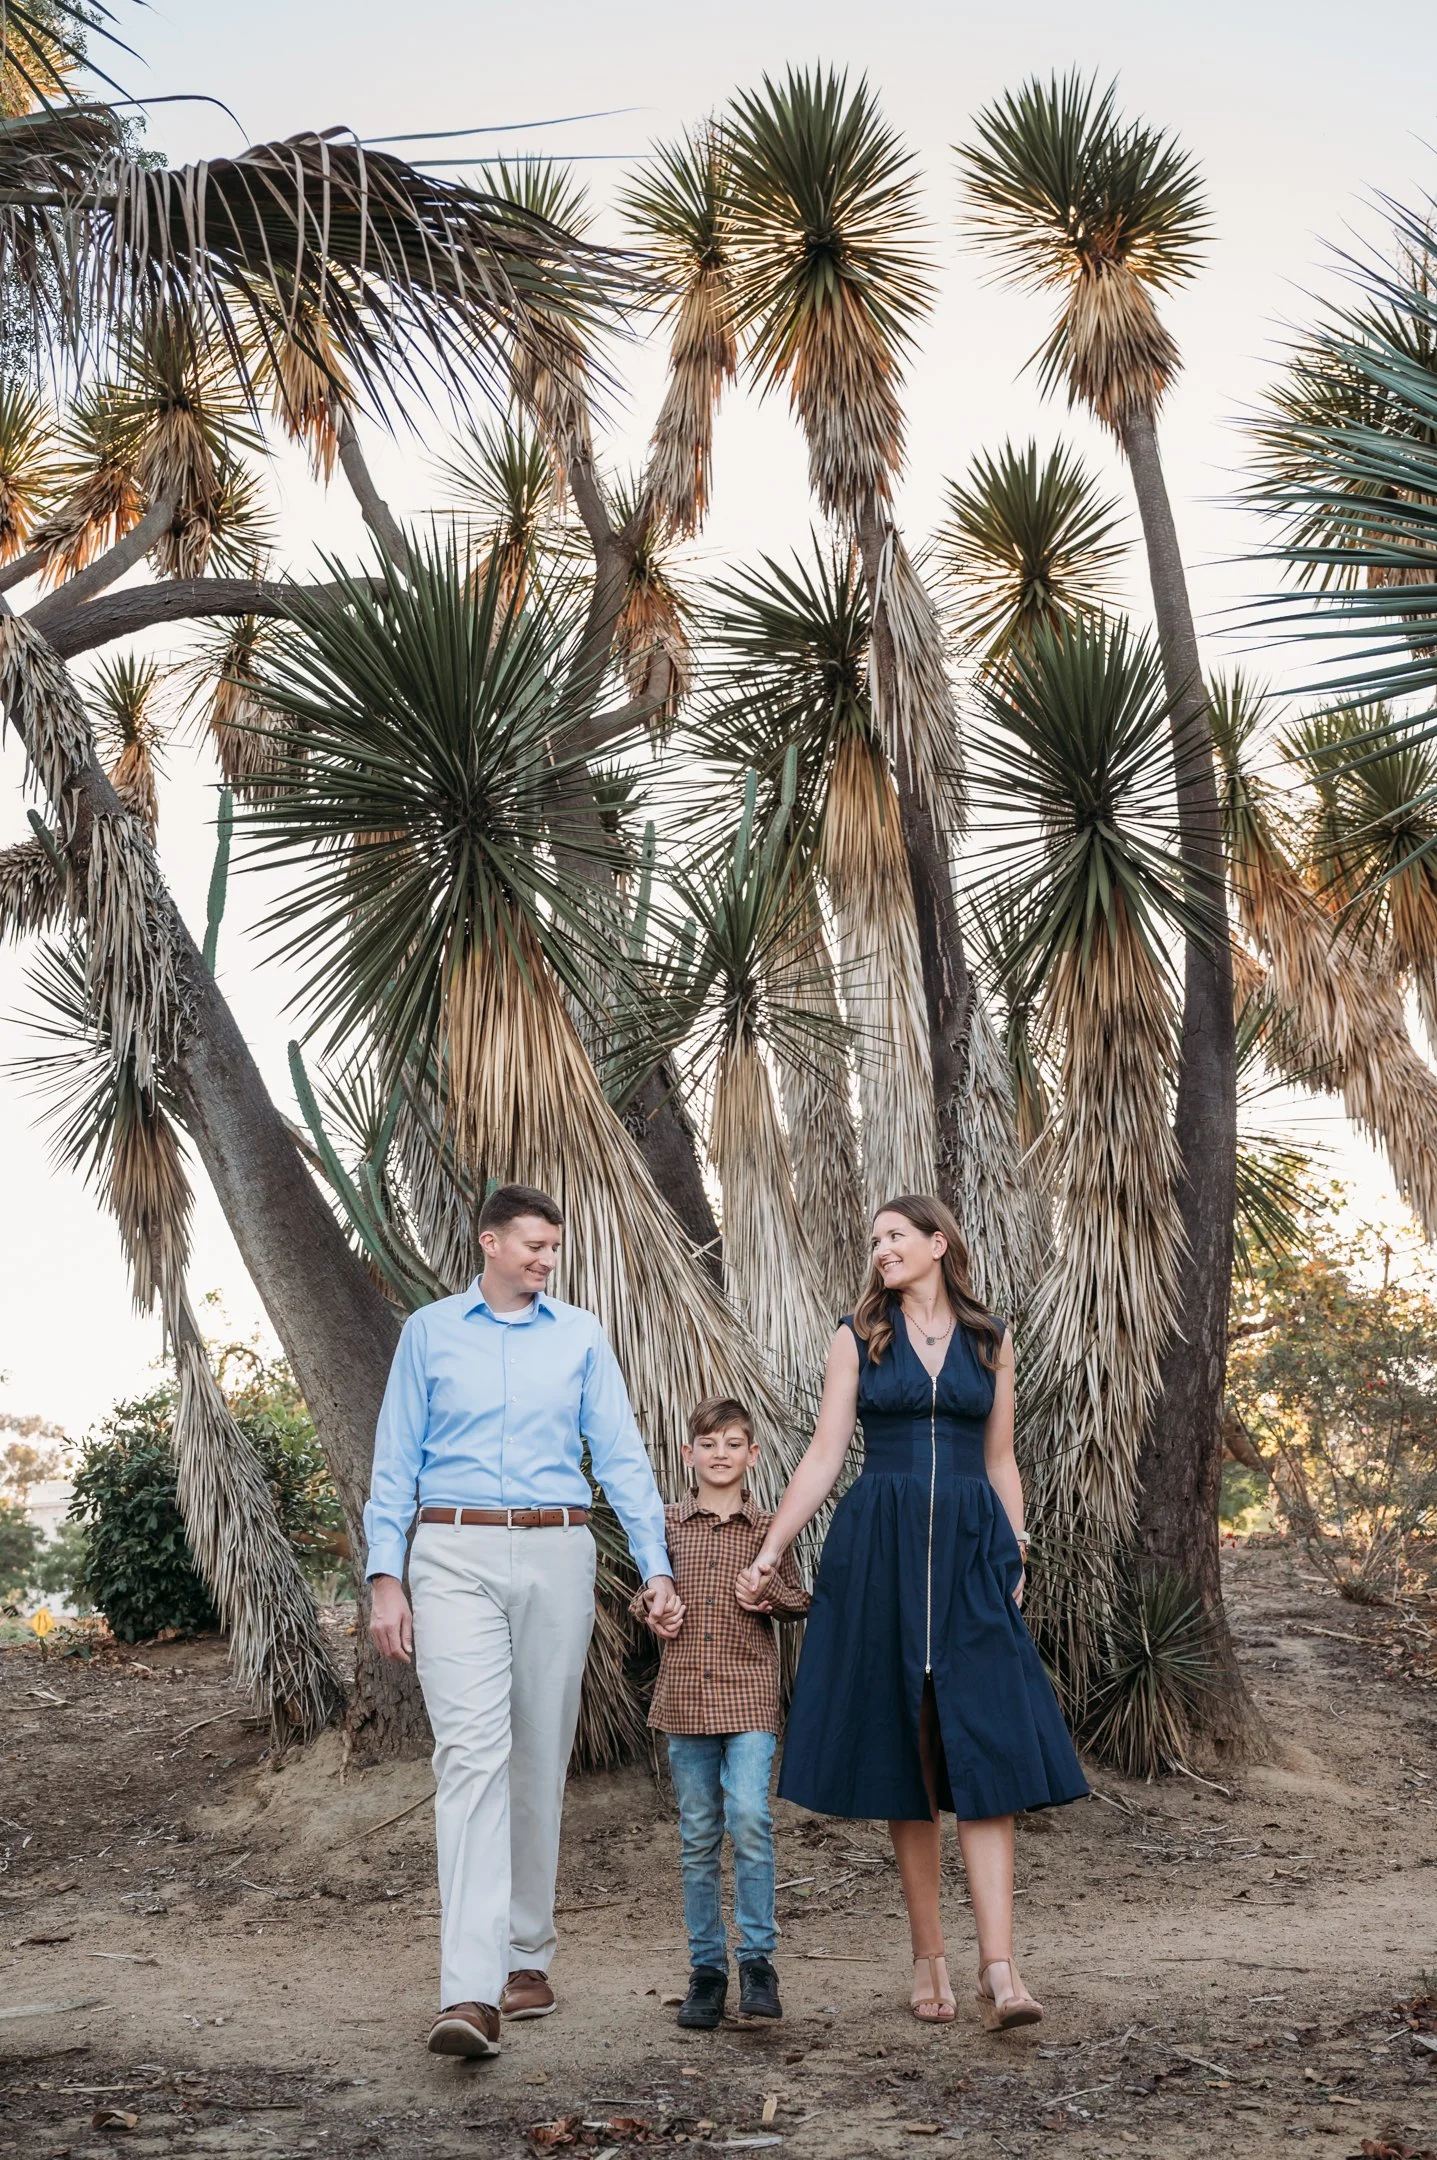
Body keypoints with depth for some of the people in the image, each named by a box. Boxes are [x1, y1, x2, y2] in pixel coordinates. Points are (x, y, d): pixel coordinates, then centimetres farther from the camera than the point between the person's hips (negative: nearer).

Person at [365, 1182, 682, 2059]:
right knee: (472, 1752, -14)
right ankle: (472, 1992, -18)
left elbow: (621, 1454, 6)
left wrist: (657, 1567, -2)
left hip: (556, 1558, 2)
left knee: (541, 1760, 8)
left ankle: (527, 1955, 24)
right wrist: (385, 1578, -3)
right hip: (456, 1557, -2)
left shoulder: (581, 1337, 9)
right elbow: (396, 1463, 6)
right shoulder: (429, 1333, 7)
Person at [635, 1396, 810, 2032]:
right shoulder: (668, 1525, 7)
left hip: (749, 1695, -2)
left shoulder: (767, 1530, 5)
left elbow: (799, 1603, 13)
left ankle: (757, 1957, -2)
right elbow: (648, 1592, 19)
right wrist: (653, 1613, -2)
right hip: (685, 1696, 2)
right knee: (698, 1838, 7)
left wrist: (774, 1594, -8)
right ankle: (706, 1968, 19)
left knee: (749, 1819, -17)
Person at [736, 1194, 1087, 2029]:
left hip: (969, 1551, 0)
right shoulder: (860, 1336, 7)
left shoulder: (990, 1341, 10)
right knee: (903, 1751, 3)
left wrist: (1016, 1563, 5)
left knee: (986, 1753, -9)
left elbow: (1001, 1463, 13)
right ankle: (930, 1959, 13)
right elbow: (825, 1456, 5)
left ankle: (1000, 1969, -11)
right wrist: (769, 1554, 0)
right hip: (879, 1551, 0)